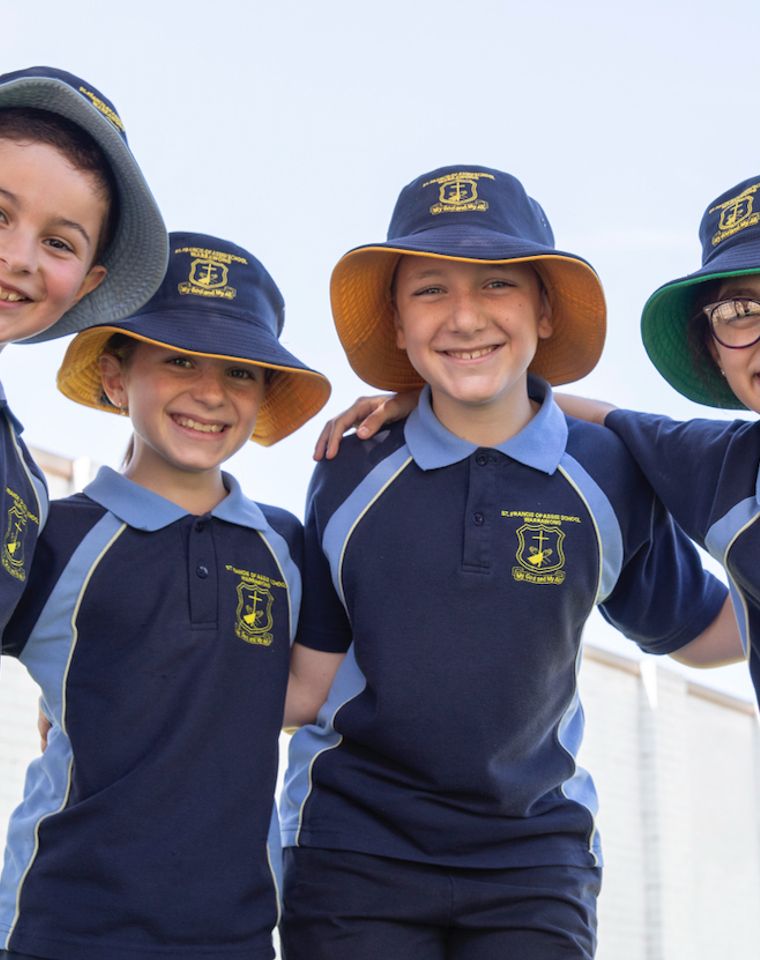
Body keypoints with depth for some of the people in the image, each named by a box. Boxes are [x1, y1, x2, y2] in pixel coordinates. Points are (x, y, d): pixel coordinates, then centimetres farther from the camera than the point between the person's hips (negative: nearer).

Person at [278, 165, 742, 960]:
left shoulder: (609, 476, -3)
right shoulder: (351, 478, -4)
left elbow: (696, 632, 10)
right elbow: (308, 686, 1)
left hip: (533, 862, 1)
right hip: (354, 854, 0)